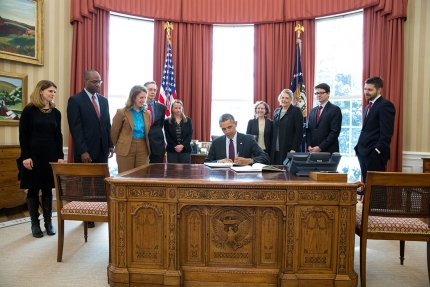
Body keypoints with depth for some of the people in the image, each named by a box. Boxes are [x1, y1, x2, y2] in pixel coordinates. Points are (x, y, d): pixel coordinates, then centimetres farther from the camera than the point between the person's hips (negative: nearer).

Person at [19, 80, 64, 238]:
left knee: (48, 188, 8)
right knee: (33, 188, 4)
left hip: (51, 155, 3)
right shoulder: (29, 110, -3)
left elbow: (58, 136, 7)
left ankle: (48, 222, 17)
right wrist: (25, 156, -12)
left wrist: (60, 156, 1)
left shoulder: (56, 112, 7)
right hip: (33, 155, -3)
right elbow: (23, 135, -6)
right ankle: (35, 223, 15)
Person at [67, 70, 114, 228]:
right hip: (86, 151, -5)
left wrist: (110, 144, 7)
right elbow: (75, 128, -12)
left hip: (102, 149, 5)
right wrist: (83, 151, -17)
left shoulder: (104, 100, 12)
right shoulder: (75, 100, -6)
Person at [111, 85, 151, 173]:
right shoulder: (122, 112, -5)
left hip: (143, 149, 4)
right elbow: (114, 132, 3)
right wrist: (118, 146, 12)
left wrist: (147, 147, 14)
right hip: (126, 149, -4)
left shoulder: (147, 113, 9)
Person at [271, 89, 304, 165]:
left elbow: (299, 132, -9)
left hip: (289, 150, -5)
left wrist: (293, 149, -15)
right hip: (275, 151, 5)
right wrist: (272, 148, 11)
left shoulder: (296, 110, -3)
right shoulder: (276, 111, 14)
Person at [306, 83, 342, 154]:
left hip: (328, 151, -5)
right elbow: (308, 130, 13)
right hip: (312, 151, 5)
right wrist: (309, 146, -2)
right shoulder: (312, 111, 15)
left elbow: (335, 132, -12)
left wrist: (320, 147, -15)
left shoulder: (335, 110, -3)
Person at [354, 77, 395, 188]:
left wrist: (377, 151, -19)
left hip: (375, 153, -8)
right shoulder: (368, 106, 18)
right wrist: (360, 148, 11)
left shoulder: (385, 105, -9)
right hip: (364, 152, 8)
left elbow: (386, 132, -17)